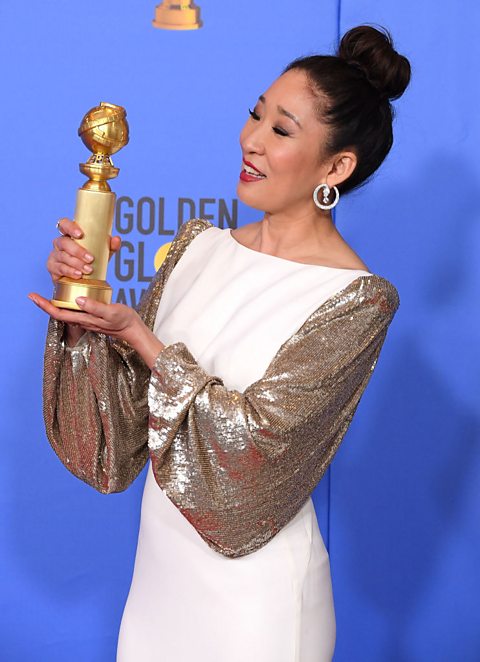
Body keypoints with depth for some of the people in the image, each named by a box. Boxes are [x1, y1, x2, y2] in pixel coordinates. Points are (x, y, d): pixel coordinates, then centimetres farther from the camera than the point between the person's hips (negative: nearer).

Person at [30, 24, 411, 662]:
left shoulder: (359, 300, -15)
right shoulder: (200, 245, 1)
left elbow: (255, 435, -20)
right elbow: (124, 406, 2)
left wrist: (136, 333, -20)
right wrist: (82, 305, -14)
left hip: (252, 588, -5)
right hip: (160, 558, 6)